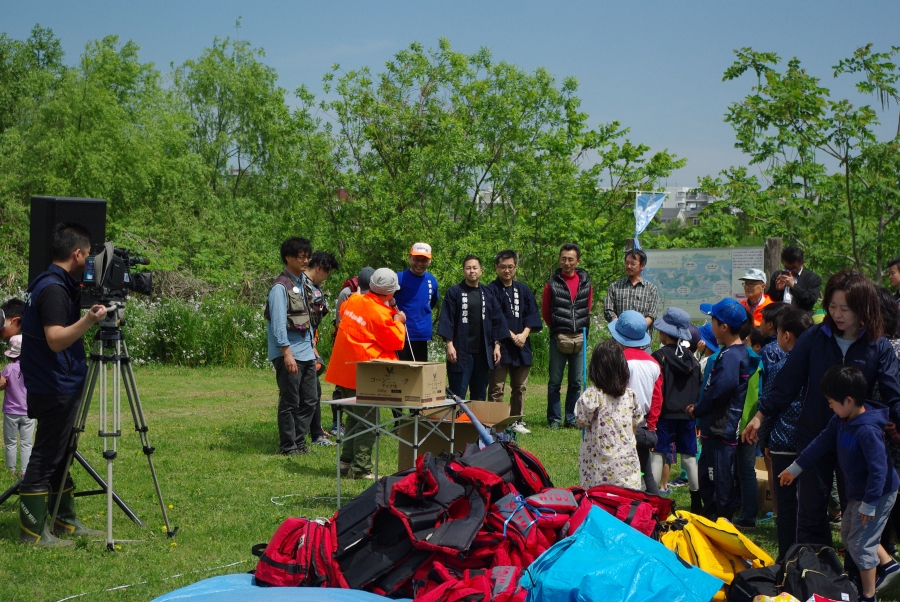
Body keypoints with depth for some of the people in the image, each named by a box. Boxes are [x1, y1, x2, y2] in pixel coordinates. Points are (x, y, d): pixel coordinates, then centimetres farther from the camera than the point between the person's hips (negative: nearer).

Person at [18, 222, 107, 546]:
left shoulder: (45, 283, 13)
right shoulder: (54, 289, -19)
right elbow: (56, 339, -29)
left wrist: (86, 315, 22)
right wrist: (88, 321, -38)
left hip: (57, 387, 11)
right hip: (55, 389, -11)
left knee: (58, 456, 16)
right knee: (44, 459, -5)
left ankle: (66, 522, 25)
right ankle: (32, 532, 0)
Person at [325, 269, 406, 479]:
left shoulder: (353, 300, 4)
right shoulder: (382, 315, -17)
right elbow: (396, 343, -9)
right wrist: (398, 322, 7)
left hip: (344, 370, 8)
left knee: (354, 416, 21)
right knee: (368, 420, 0)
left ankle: (347, 460, 27)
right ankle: (360, 468, 1)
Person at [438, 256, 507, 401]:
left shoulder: (488, 294, 11)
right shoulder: (454, 292, 0)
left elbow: (497, 321, 11)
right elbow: (446, 319, -4)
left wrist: (497, 345, 4)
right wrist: (449, 344, -13)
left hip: (483, 352, 4)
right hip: (461, 352, -4)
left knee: (480, 395, 9)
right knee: (457, 394, -5)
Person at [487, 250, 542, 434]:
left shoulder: (524, 290, 13)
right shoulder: (491, 290, -4)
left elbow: (533, 314, 8)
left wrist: (524, 334, -8)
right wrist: (512, 336, -14)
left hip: (521, 346, 6)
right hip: (500, 345, -5)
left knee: (520, 387, 11)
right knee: (496, 388, -5)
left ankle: (517, 421, 20)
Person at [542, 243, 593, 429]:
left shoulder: (586, 283, 7)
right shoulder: (552, 284, 0)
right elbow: (545, 312, 8)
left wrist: (583, 329, 11)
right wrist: (556, 329, 10)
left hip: (580, 338, 2)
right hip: (558, 338, -2)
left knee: (576, 382, 7)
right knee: (555, 381, 2)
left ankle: (571, 419, 17)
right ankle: (554, 419, 9)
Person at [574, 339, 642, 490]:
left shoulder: (592, 395, -12)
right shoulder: (630, 395, 3)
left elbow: (581, 421, -7)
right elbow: (637, 421, 12)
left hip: (599, 462, -4)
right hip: (626, 459, 4)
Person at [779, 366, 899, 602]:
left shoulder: (868, 431, -31)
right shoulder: (841, 421, -2)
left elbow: (878, 470, -28)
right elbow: (822, 442, 9)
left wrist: (869, 505, -22)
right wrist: (795, 468, 16)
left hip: (878, 494, -10)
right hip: (857, 492, 10)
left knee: (860, 543, -1)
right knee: (848, 533, 22)